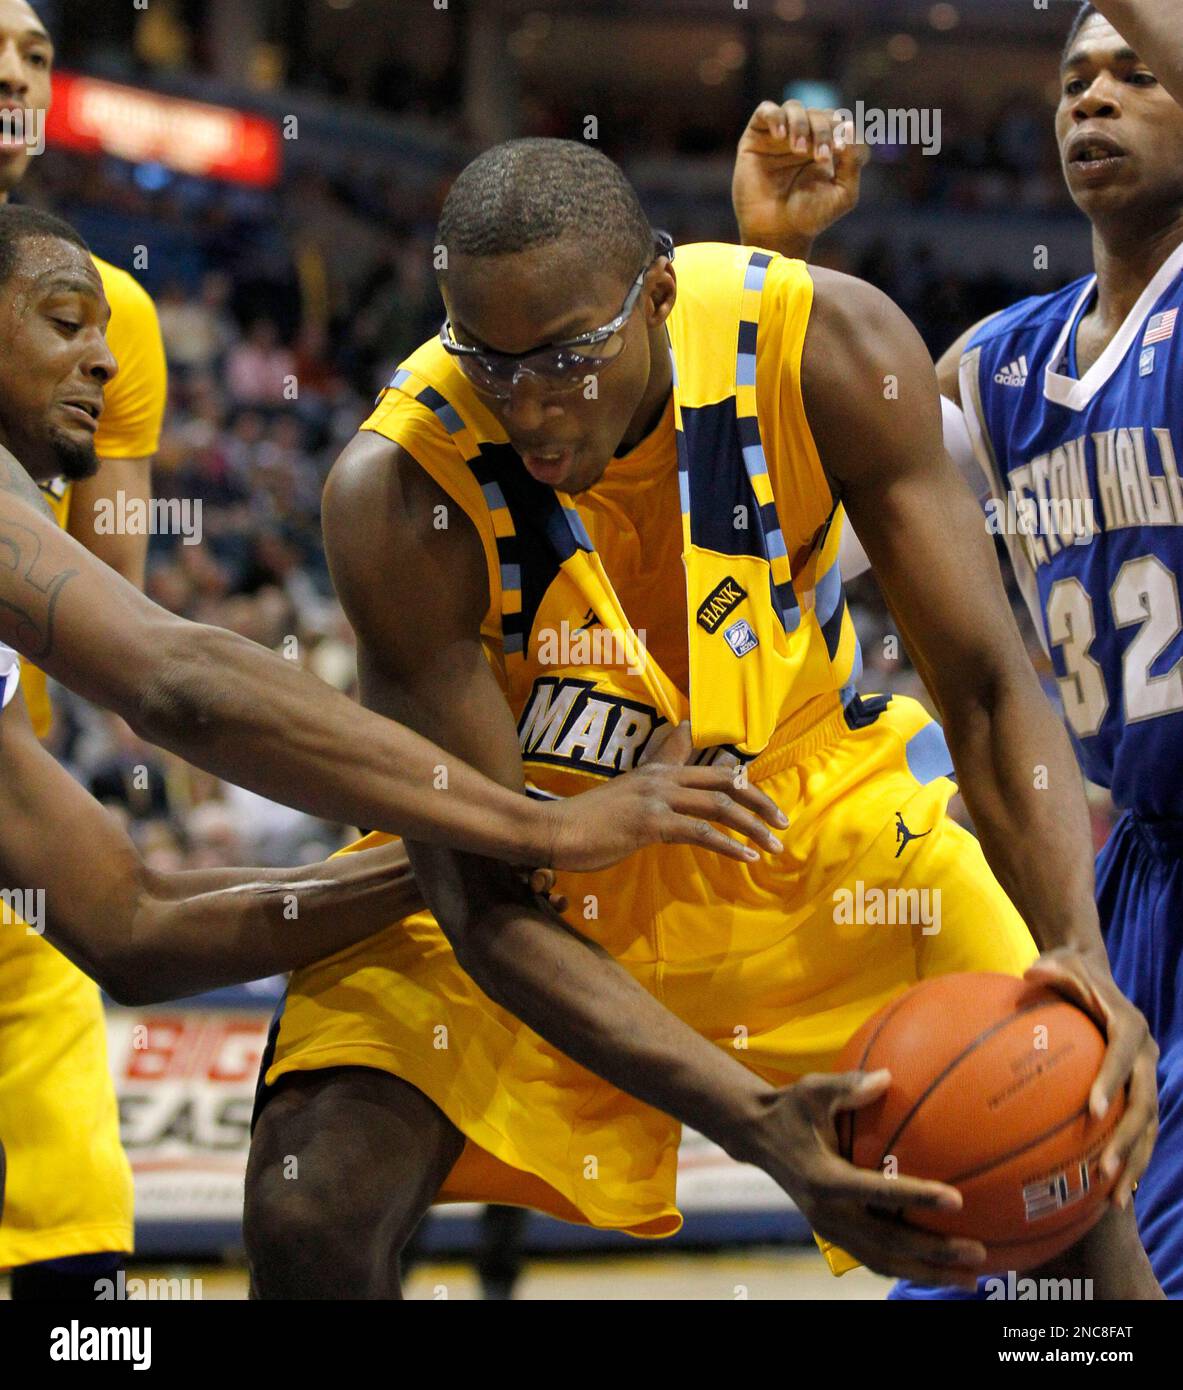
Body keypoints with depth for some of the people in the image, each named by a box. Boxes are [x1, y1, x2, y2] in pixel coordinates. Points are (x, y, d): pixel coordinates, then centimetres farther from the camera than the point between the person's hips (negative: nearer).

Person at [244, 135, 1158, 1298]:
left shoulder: (834, 353, -26)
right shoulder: (396, 496, -31)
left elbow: (989, 691, -21)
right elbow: (484, 905, -30)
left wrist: (1075, 950, -40)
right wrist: (753, 1125, -42)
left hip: (807, 795, 2)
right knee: (309, 1220, -21)